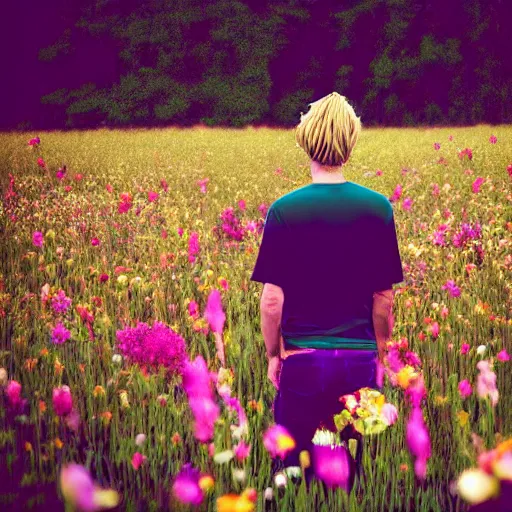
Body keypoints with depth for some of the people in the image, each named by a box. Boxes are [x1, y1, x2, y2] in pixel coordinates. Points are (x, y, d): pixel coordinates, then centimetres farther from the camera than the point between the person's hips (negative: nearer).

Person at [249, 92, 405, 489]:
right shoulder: (378, 208, -4)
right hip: (360, 360, 2)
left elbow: (272, 299, -6)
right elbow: (384, 298, 1)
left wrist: (273, 356, 8)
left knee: (293, 466, 9)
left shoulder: (284, 211, -7)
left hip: (302, 361, -1)